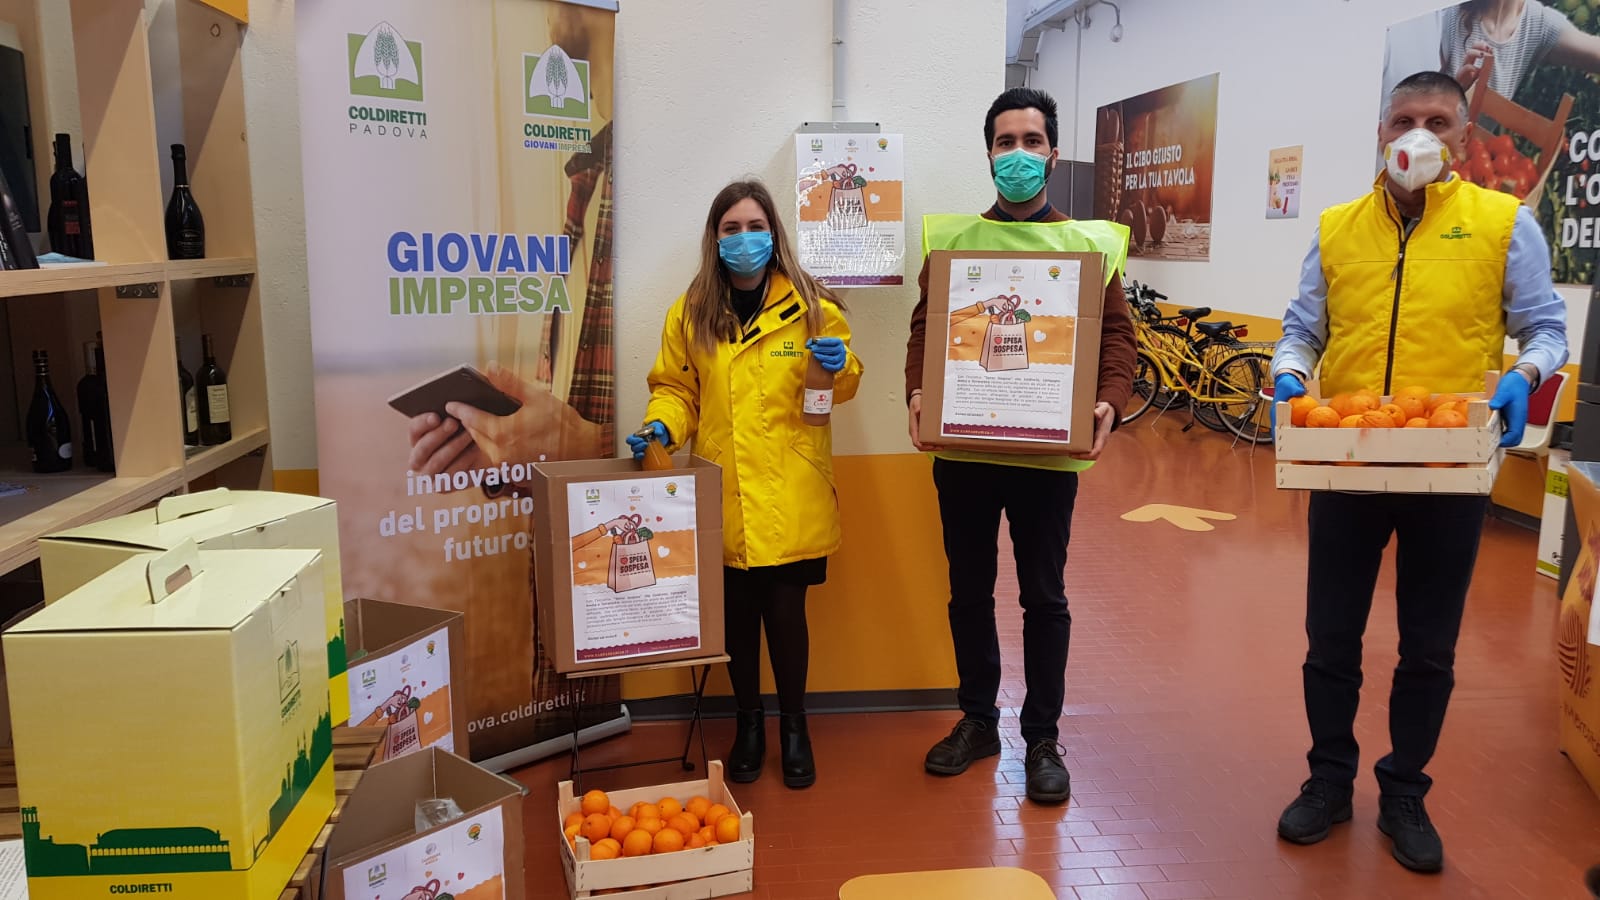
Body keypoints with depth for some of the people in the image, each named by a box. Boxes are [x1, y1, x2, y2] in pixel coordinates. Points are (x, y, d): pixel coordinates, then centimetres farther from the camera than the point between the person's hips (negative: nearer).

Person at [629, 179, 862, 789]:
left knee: (785, 611, 2)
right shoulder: (690, 314, 6)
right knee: (736, 614, 9)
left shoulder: (811, 306, 3)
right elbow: (675, 388, 11)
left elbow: (842, 386, 9)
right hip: (723, 498, 1)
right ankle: (748, 724, 30)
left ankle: (794, 727, 25)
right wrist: (661, 426, -8)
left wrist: (838, 366, -12)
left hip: (790, 498, -1)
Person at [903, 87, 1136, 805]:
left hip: (1049, 451, -1)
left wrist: (1109, 398, -17)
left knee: (1044, 596, 7)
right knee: (969, 590, 12)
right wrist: (917, 392, -14)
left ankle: (1042, 737, 21)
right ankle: (977, 719, 29)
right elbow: (924, 327, 4)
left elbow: (1115, 331, 1)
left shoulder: (1087, 243, 4)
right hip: (962, 448, 2)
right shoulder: (954, 240, 8)